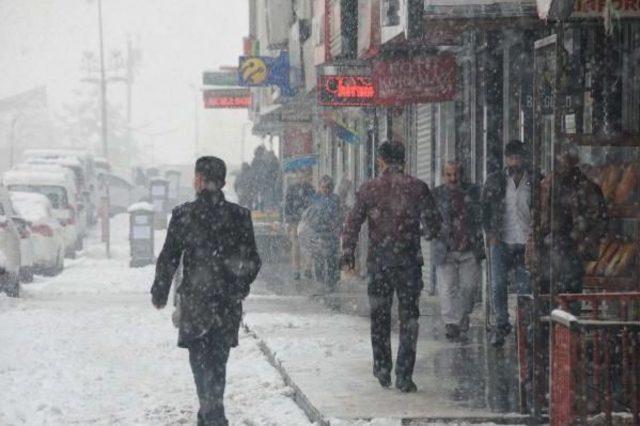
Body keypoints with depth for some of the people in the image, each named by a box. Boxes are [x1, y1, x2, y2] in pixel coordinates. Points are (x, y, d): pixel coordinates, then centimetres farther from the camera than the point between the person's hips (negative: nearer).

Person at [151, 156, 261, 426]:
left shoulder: (183, 215, -8)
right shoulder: (239, 216, -1)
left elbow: (168, 259, -5)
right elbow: (252, 261, 5)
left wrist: (159, 293, 8)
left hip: (194, 300, -3)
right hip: (229, 303, 3)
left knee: (201, 360, 1)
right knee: (218, 360, 16)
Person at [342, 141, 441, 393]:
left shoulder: (369, 189, -1)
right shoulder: (417, 188, -3)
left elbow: (352, 223, -2)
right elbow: (433, 221, -3)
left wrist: (348, 254, 8)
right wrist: (427, 233, 19)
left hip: (378, 261, 1)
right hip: (409, 260, -1)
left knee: (380, 317, 17)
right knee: (409, 319, 4)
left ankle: (382, 370, 24)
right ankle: (404, 376, -2)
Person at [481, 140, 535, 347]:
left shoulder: (534, 181, 6)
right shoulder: (495, 180, 8)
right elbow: (486, 207, 6)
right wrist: (490, 232, -6)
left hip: (525, 242, 0)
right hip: (501, 241, 0)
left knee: (525, 286, -1)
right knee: (498, 284, -6)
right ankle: (501, 324, 4)